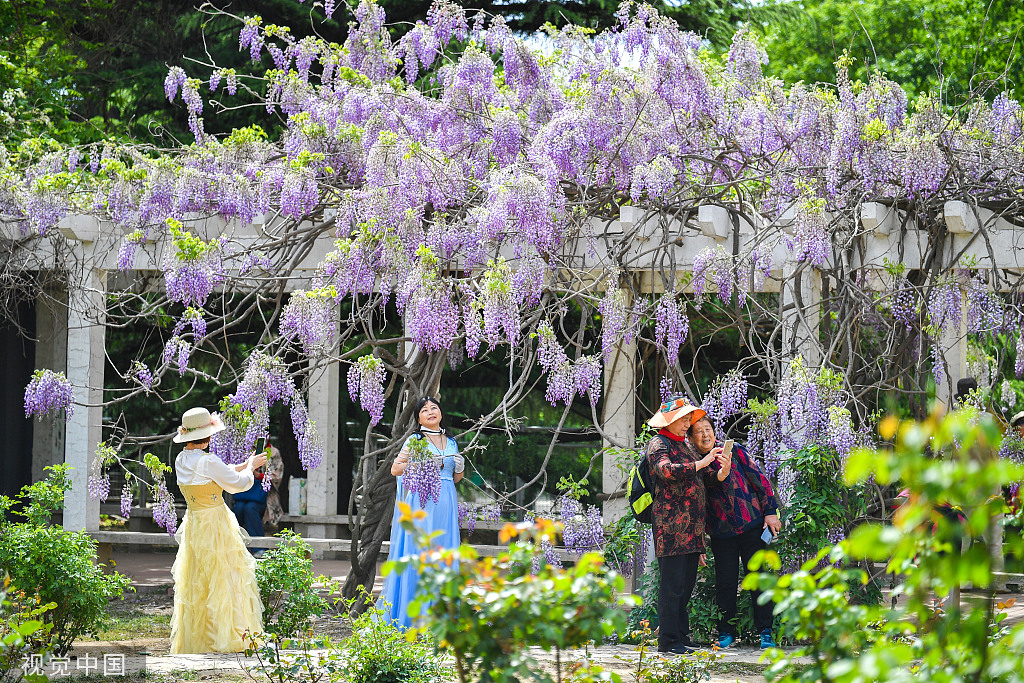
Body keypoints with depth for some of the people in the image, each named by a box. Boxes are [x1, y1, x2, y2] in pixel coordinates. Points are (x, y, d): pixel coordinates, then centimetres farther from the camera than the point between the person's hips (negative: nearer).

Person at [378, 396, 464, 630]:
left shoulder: (451, 443, 17)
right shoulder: (415, 440, 2)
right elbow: (395, 469, -5)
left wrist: (459, 470, 3)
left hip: (446, 503, 5)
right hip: (422, 502, -5)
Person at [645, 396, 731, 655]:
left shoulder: (686, 445, 22)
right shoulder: (658, 444, -4)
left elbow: (707, 477, 18)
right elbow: (667, 470, -23)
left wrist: (723, 471, -4)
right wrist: (701, 463, -21)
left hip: (692, 526, 9)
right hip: (671, 527, -9)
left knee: (686, 584, 10)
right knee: (672, 584, -8)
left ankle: (682, 636, 15)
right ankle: (668, 641, -7)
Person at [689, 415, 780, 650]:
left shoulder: (734, 451, 0)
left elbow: (759, 479, 2)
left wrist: (771, 511, -3)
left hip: (752, 525, -1)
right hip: (721, 533, 1)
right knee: (725, 583, 3)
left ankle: (765, 632, 6)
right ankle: (726, 633, 17)